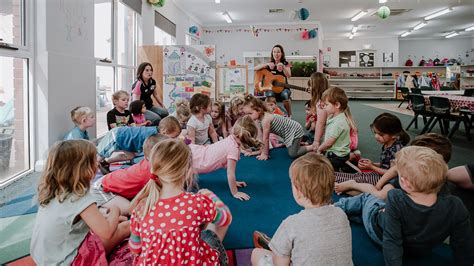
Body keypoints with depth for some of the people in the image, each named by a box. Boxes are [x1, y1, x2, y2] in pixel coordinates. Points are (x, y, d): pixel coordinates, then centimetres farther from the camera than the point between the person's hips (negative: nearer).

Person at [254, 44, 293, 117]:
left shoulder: (286, 64, 5)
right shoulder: (269, 64, 6)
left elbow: (289, 75, -14)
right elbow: (255, 68, -6)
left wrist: (283, 67, -32)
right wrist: (267, 64, -21)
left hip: (283, 87, 0)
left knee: (285, 95, -35)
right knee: (270, 95, -35)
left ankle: (289, 116, -16)